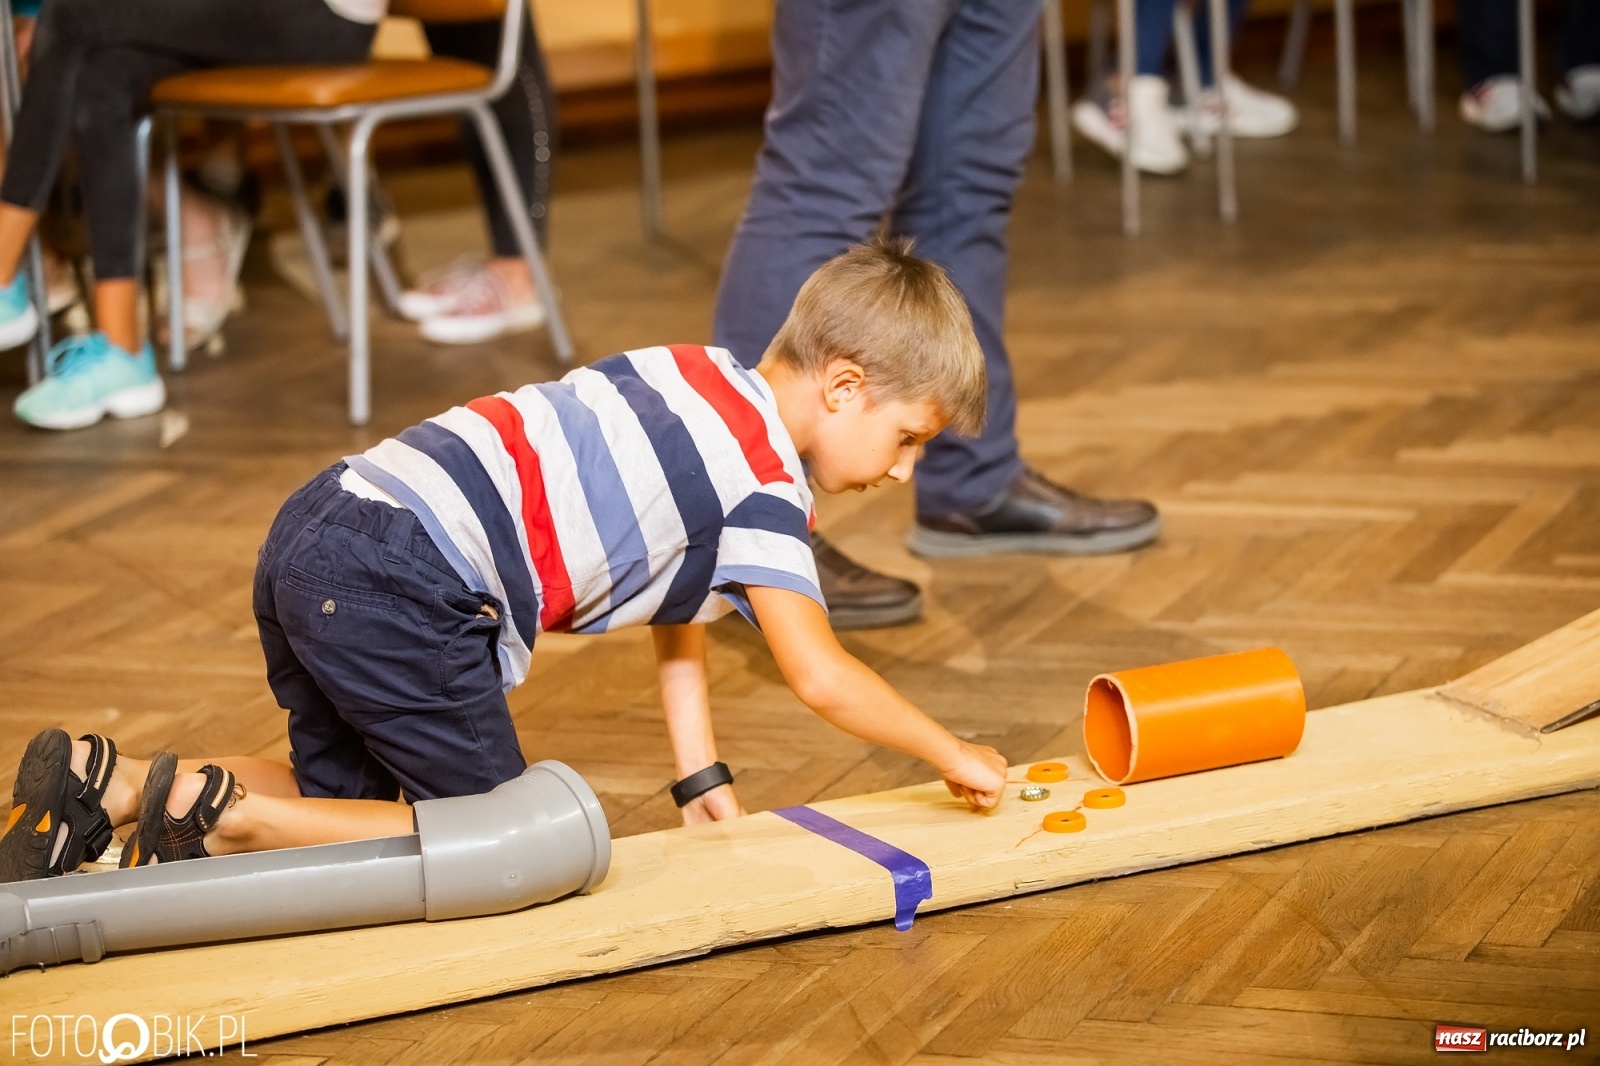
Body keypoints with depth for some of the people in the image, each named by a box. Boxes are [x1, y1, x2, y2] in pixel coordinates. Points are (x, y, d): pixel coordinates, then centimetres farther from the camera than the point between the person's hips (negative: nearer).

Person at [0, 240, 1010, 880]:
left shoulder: (706, 381, 23)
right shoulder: (765, 479, -5)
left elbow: (677, 603, 27)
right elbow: (822, 677, -3)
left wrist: (702, 777, 26)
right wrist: (953, 754, 12)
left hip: (322, 527, 9)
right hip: (402, 585, -9)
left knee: (344, 797, 23)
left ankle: (105, 780, 9)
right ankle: (224, 812, -9)